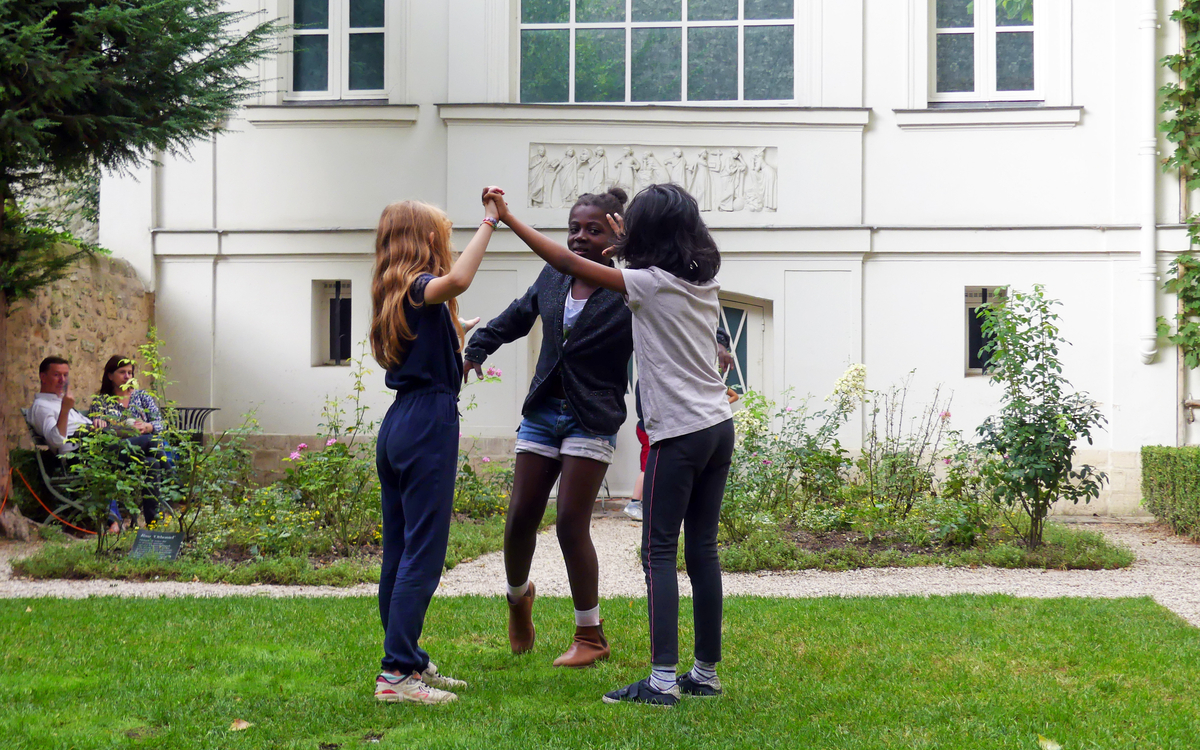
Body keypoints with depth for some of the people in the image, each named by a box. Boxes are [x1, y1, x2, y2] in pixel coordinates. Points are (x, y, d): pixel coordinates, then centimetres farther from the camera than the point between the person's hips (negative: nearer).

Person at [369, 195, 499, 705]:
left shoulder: (394, 295, 16)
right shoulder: (419, 288, -10)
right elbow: (457, 280, -33)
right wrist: (489, 223, -26)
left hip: (398, 426, 10)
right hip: (429, 422, -10)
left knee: (399, 552, 12)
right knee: (422, 554, -8)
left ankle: (410, 663, 20)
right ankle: (396, 674, -9)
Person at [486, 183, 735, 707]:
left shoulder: (651, 284, -11)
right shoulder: (704, 280, 8)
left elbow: (567, 263, -10)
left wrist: (507, 217, -3)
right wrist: (630, 241, 40)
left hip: (679, 436, -7)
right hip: (719, 427, 7)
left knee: (659, 552, -4)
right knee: (702, 549, 10)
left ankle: (663, 680, -8)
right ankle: (706, 673, 14)